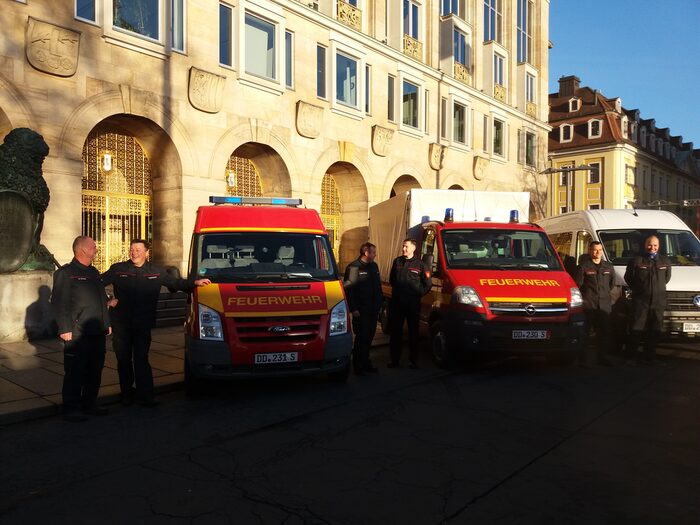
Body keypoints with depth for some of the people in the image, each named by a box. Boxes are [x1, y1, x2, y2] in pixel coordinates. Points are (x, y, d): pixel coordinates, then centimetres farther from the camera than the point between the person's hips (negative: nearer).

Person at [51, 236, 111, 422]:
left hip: (98, 332, 8)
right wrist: (65, 330, -17)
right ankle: (71, 409, 12)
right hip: (77, 335, -7)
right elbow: (59, 303, -13)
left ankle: (89, 404, 25)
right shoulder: (65, 273, -8)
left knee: (95, 371, 13)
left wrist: (106, 323, 19)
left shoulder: (94, 272, 17)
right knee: (75, 373, 1)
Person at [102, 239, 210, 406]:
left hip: (143, 324, 0)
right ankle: (126, 395, 23)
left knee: (141, 359, -2)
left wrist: (195, 283, 5)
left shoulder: (157, 271, 7)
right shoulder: (118, 269, 3)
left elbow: (176, 283, 15)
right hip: (121, 324, 1)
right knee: (124, 360, 10)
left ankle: (145, 396, 0)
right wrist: (106, 300, -2)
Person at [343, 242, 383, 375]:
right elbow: (348, 288, -15)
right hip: (361, 310, -7)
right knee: (361, 338, -1)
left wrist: (380, 303, 15)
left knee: (369, 337, 13)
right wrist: (353, 308, -17)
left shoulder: (374, 266, 13)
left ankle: (365, 362, 26)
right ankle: (358, 366, 9)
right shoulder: (354, 267, -12)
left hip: (373, 309, 7)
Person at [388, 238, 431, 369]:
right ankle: (394, 360, 14)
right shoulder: (397, 261, 11)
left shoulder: (419, 264, -1)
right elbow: (391, 279, 23)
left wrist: (418, 294, -1)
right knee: (395, 331, 6)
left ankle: (414, 361, 10)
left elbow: (428, 283, 4)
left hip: (413, 303, -4)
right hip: (397, 301, 4)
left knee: (413, 331, 2)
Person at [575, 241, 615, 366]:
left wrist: (606, 294, 17)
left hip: (605, 305, 5)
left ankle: (602, 357, 19)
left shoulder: (609, 267, 14)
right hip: (587, 305, -5)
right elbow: (577, 285, -4)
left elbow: (612, 284, 25)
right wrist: (585, 297, -4)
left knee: (604, 332, 8)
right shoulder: (583, 266, -3)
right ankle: (582, 358, 1)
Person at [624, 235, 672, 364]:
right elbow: (628, 277, 4)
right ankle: (631, 354, 6)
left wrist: (659, 289, 12)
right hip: (640, 301, -3)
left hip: (659, 301, 4)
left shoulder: (665, 261, 11)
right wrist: (637, 290, 3)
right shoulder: (637, 261, -1)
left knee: (655, 331, 6)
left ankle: (649, 357, 15)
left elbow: (667, 278, 20)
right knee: (637, 329, -4)